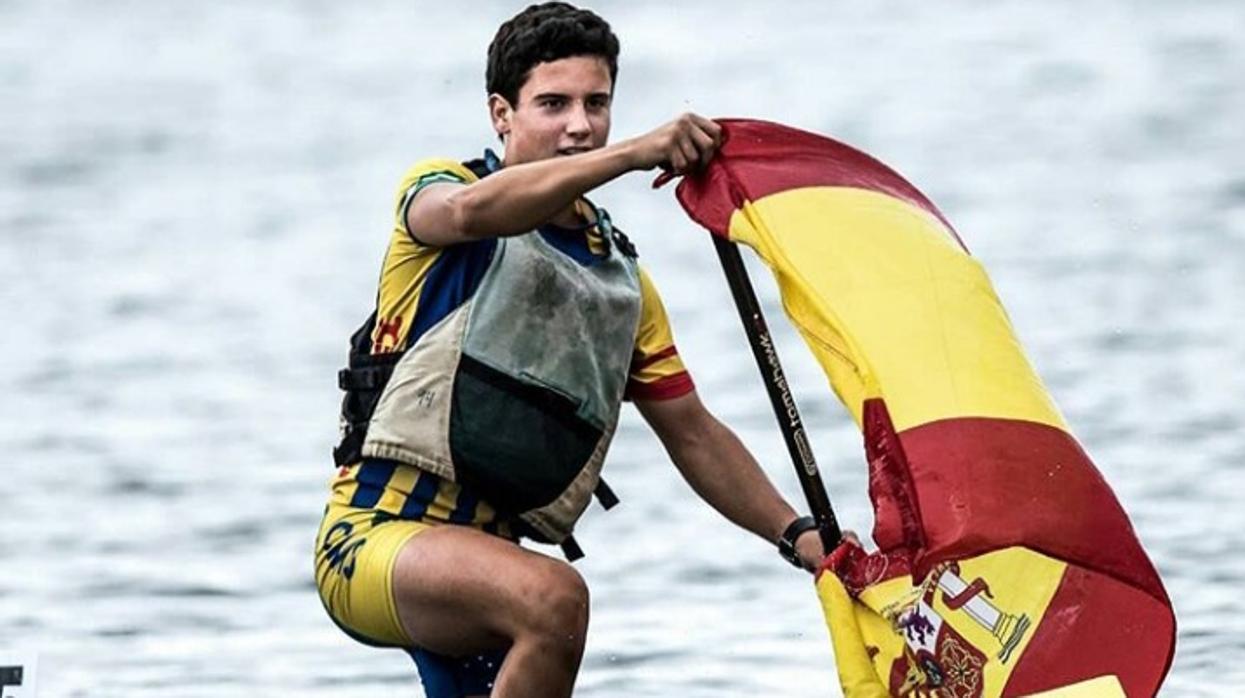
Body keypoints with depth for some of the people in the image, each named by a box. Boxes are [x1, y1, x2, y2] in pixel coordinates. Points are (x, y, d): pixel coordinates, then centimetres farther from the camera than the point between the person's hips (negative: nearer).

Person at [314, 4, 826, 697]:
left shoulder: (621, 278, 18)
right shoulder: (438, 187, 1)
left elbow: (693, 432, 19)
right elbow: (470, 210, -26)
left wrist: (799, 534, 5)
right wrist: (633, 154, -35)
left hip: (482, 558, 7)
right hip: (376, 538, -7)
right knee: (553, 596, -33)